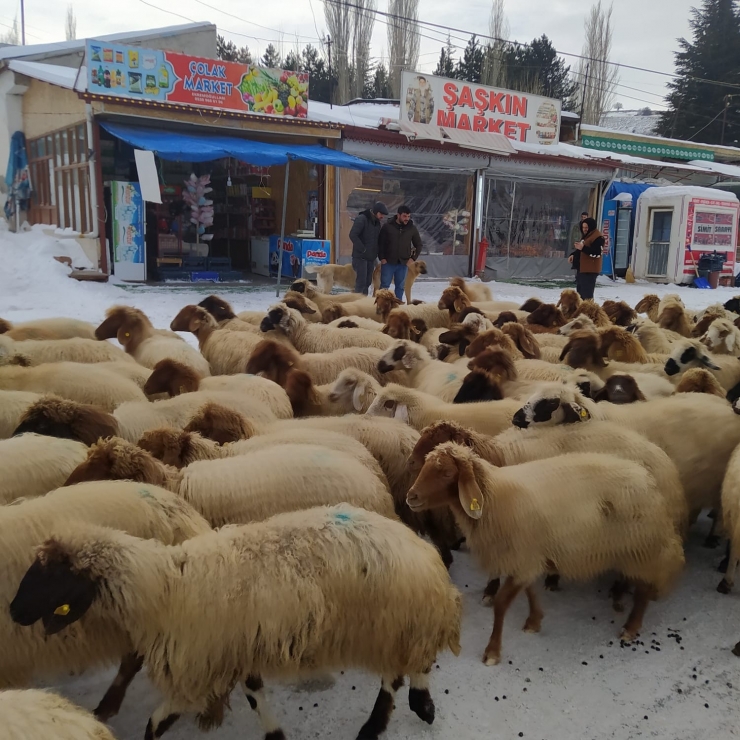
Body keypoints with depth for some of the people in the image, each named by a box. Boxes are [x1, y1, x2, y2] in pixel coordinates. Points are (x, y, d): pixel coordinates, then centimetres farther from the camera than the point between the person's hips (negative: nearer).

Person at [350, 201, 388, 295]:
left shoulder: (379, 222, 12)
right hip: (360, 256, -7)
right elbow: (352, 235, -20)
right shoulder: (362, 219, -12)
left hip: (371, 256, 7)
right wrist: (362, 249, -19)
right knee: (361, 280, -9)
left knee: (368, 281, 9)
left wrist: (377, 251, 5)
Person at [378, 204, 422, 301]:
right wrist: (382, 258, -7)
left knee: (400, 286, 7)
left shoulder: (412, 228, 1)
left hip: (403, 263, 2)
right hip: (388, 262, -2)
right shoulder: (388, 226, -5)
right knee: (385, 285, 1)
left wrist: (413, 258, 1)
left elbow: (418, 245, 11)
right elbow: (380, 243, 0)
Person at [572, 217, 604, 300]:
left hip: (590, 269, -11)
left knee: (587, 292, -14)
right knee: (580, 290, 18)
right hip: (582, 268, 11)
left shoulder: (598, 237, -14)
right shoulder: (586, 236, 19)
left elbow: (597, 253, -24)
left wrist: (582, 248, -29)